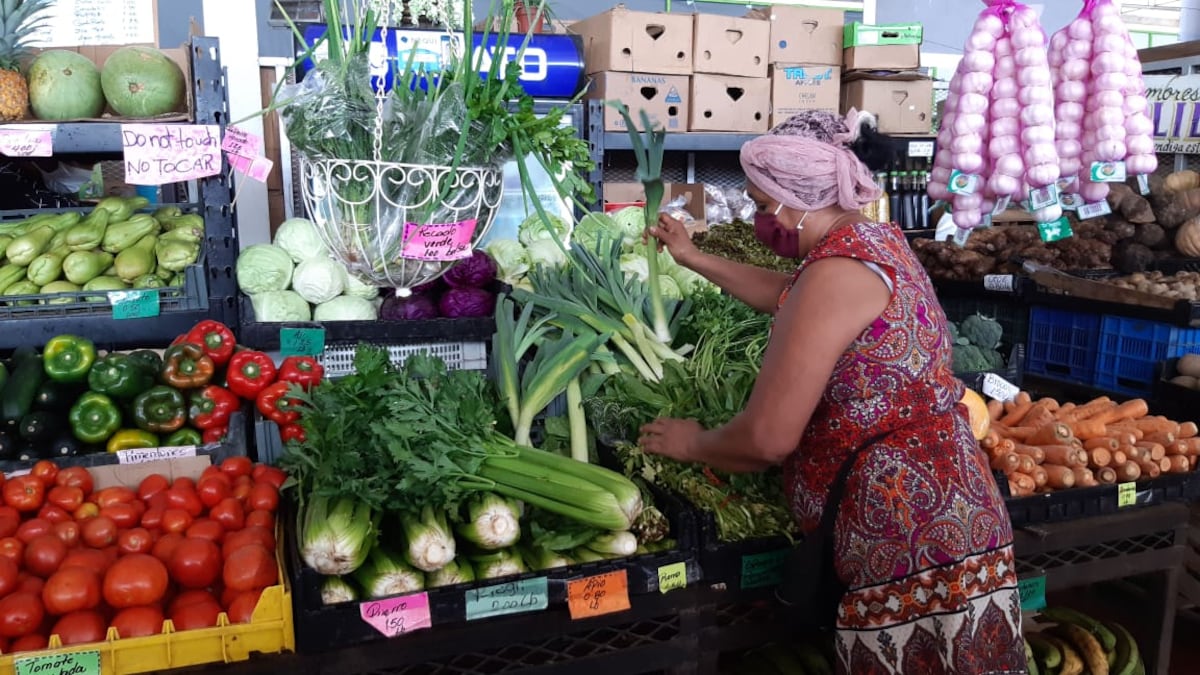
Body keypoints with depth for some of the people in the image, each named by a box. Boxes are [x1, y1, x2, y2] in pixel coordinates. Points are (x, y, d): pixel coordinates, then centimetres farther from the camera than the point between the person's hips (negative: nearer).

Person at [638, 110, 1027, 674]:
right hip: (940, 507, 10)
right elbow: (792, 299, 31)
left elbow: (767, 438, -19)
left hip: (906, 528, -10)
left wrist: (692, 444, 1)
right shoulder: (874, 238, 11)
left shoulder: (837, 272, -20)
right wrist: (693, 258, 34)